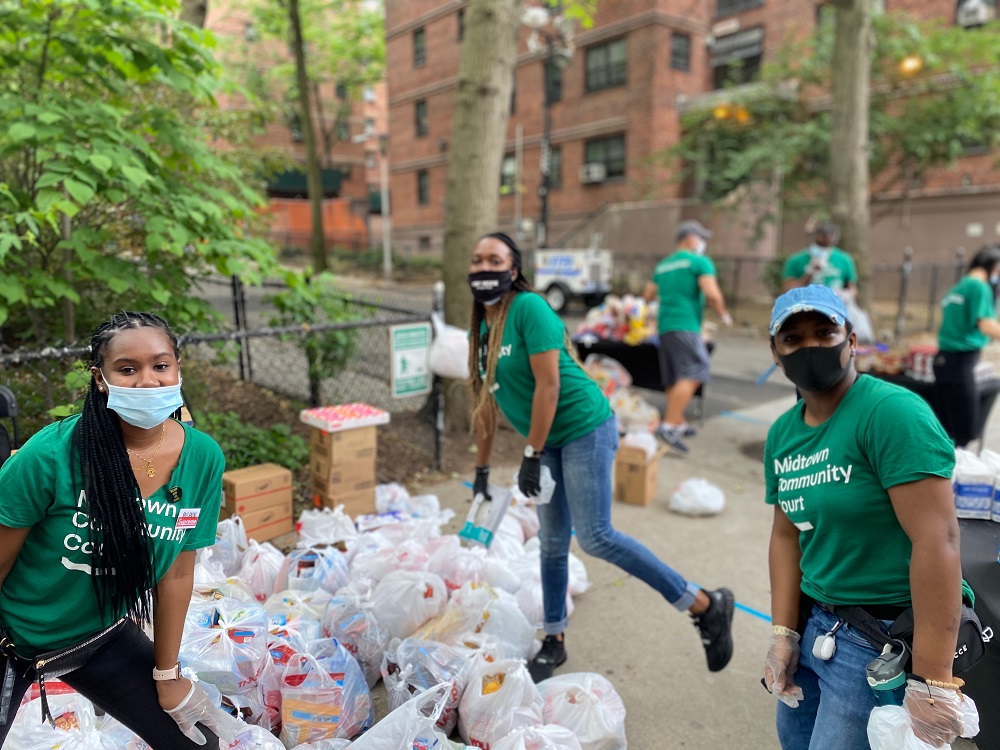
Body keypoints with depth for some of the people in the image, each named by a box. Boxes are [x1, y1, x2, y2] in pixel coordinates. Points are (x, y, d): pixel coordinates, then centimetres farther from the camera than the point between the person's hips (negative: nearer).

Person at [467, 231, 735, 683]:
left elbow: (548, 384, -20)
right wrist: (482, 469, 17)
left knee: (595, 536, -11)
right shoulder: (482, 329, 10)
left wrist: (531, 457, -18)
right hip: (548, 442, 8)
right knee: (552, 543, 12)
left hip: (584, 429, -8)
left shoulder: (529, 308, -15)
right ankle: (554, 643, 28)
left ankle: (705, 605, 2)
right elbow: (486, 403, 15)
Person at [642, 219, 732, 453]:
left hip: (664, 327, 8)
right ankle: (669, 425, -27)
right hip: (686, 326, -8)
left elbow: (648, 296, 22)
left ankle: (679, 424, 21)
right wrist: (723, 315, 3)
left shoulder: (662, 265, 19)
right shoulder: (700, 262, -2)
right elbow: (712, 294, -13)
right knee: (692, 375, -15)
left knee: (673, 380, 13)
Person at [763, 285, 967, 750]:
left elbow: (938, 541, -25)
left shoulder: (892, 413, -21)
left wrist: (931, 680, -24)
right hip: (812, 619, 7)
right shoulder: (781, 433, 3)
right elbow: (787, 535, 8)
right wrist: (783, 634, 2)